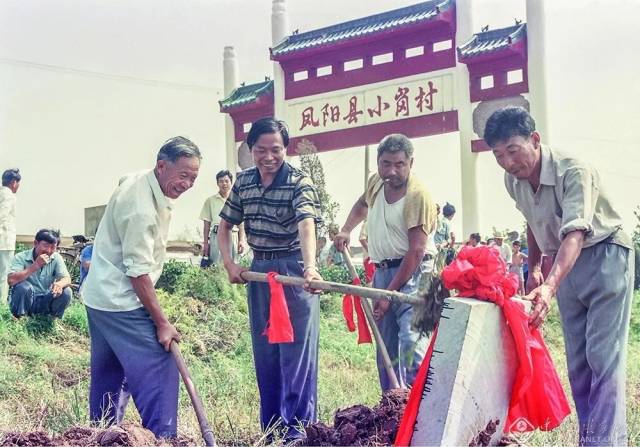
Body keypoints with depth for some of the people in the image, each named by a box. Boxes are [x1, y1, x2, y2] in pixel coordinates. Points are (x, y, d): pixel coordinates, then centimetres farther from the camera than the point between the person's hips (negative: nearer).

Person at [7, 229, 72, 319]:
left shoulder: (56, 258, -3)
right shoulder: (21, 257, -14)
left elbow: (67, 279, -10)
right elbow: (11, 280, -30)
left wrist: (59, 284, -36)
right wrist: (35, 266, -34)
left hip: (45, 302, 3)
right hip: (24, 301, -3)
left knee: (66, 292, -19)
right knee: (24, 286, -32)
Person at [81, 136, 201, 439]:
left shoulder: (138, 181, 4)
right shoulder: (140, 207, -26)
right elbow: (138, 272, -25)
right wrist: (162, 323, -20)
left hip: (100, 295, 11)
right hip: (121, 302, -11)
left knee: (107, 372, 19)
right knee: (159, 369, -11)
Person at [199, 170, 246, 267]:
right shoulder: (210, 201, 8)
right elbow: (207, 224, 9)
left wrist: (242, 240, 2)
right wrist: (205, 243, 4)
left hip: (233, 237, 1)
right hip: (216, 236, -1)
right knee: (215, 265, -7)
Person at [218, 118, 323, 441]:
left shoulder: (299, 182, -13)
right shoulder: (243, 182, 4)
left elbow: (306, 225, -29)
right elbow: (225, 226, 15)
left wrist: (309, 266, -46)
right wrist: (229, 264, 0)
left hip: (294, 270, -5)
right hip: (259, 270, 6)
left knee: (297, 350, -3)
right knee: (265, 351, 11)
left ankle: (299, 428, 6)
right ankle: (271, 428, 23)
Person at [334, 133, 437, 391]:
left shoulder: (418, 196, -18)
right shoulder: (376, 182, 6)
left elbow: (415, 251, -20)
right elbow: (363, 204, 33)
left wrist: (390, 293, -20)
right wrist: (346, 230, 17)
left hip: (412, 273, -8)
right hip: (382, 271, 8)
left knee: (410, 342, -22)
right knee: (386, 345, 12)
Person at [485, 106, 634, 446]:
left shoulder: (574, 172, -28)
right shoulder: (513, 181, -4)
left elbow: (574, 235, -41)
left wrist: (550, 286, -54)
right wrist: (534, 268, 19)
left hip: (605, 256, -7)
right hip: (566, 265, 7)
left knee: (603, 357, -14)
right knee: (577, 361, 8)